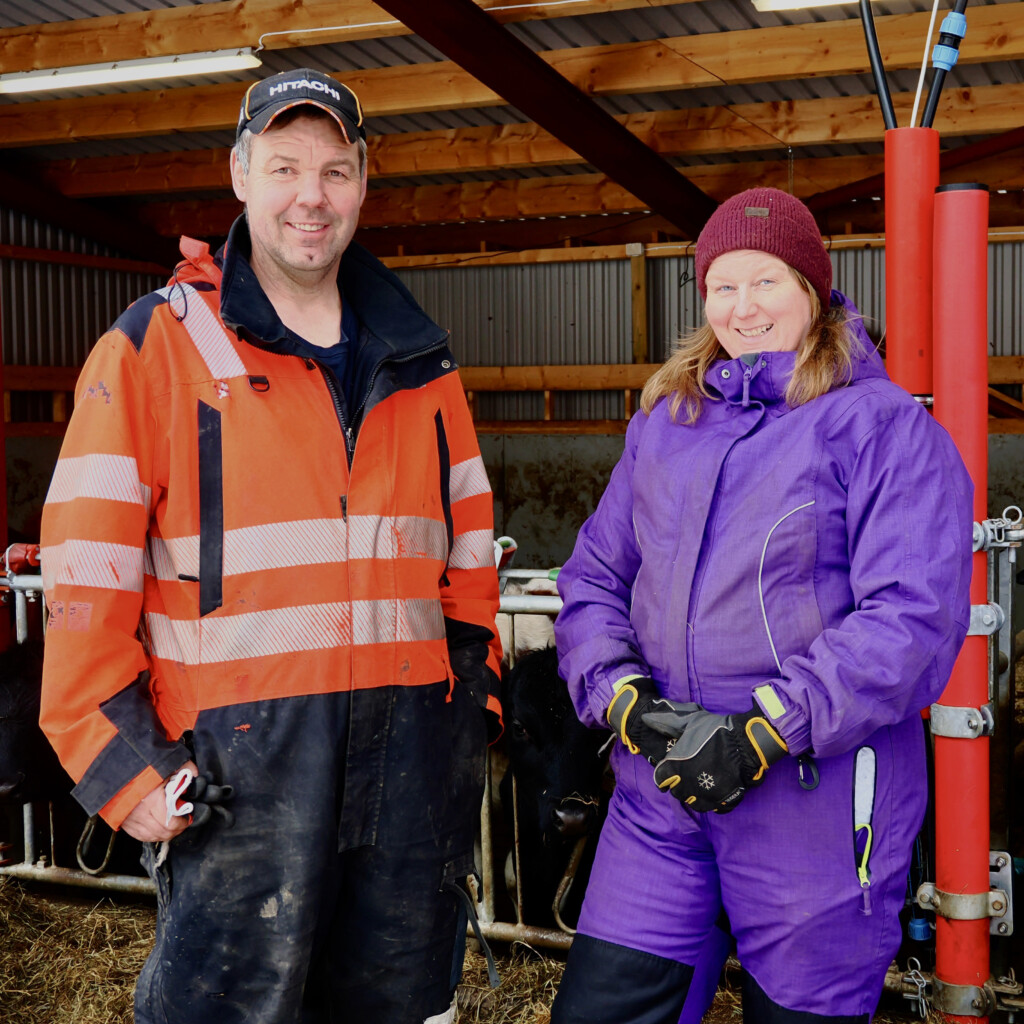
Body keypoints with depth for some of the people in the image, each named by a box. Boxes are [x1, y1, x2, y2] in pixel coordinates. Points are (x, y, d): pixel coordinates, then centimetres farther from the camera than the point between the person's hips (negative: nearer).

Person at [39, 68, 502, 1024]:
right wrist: (121, 759, -11)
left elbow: (468, 552, 18)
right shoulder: (156, 345, -1)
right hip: (237, 756, -4)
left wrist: (476, 692, 10)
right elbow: (89, 575, -6)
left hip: (409, 746, 5)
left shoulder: (418, 361, 13)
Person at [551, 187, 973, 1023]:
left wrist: (765, 731, -19)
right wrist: (629, 702, -5)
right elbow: (592, 578, 13)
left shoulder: (885, 426, -4)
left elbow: (914, 617, -14)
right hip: (661, 788, 5)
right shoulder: (664, 422, 14)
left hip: (818, 799, -4)